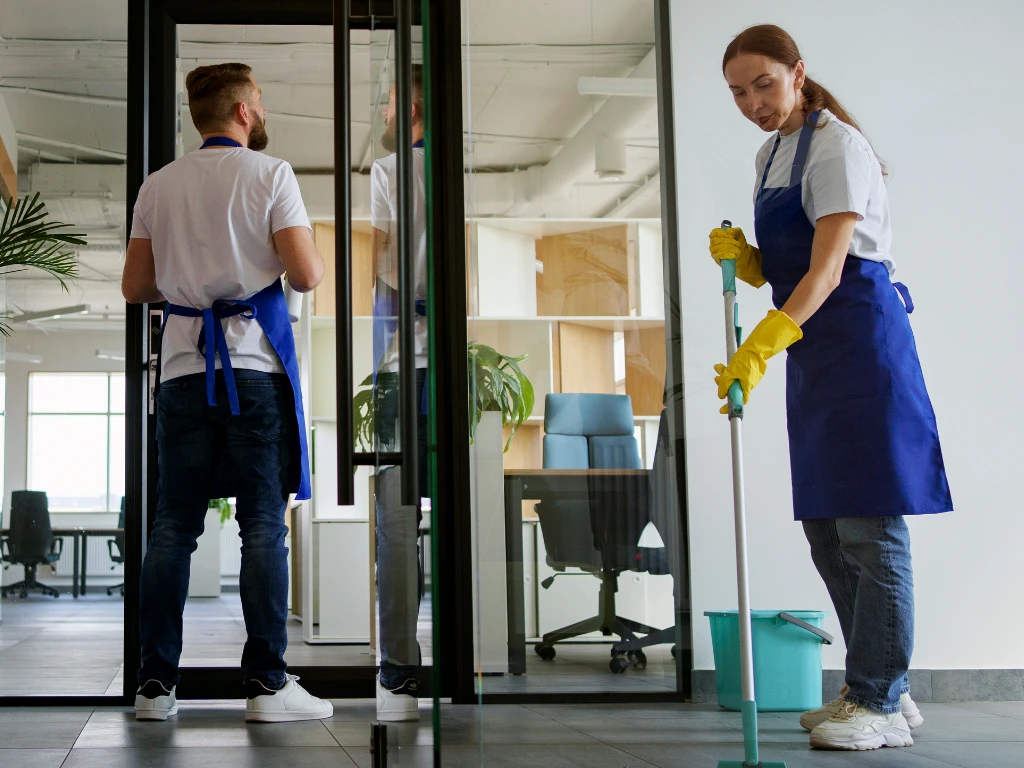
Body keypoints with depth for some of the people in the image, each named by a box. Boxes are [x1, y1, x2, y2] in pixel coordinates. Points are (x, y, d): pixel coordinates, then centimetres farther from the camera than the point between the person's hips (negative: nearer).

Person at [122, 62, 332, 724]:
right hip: (255, 364, -4)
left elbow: (135, 287, 12)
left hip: (184, 365, 4)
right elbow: (305, 275, -9)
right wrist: (315, 252, 14)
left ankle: (156, 683, 8)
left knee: (174, 525, 6)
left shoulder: (159, 185, 12)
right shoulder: (270, 174, -1)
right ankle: (267, 683, -1)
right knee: (263, 524, -1)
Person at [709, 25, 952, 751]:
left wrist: (762, 347, -31)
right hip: (810, 347, 9)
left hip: (861, 336, -9)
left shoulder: (836, 146, -11)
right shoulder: (770, 156, 16)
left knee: (869, 525, -7)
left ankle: (880, 703, -1)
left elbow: (826, 268, -21)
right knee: (826, 528, 9)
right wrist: (742, 257, -1)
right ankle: (879, 688, 18)